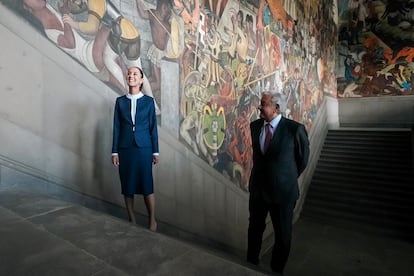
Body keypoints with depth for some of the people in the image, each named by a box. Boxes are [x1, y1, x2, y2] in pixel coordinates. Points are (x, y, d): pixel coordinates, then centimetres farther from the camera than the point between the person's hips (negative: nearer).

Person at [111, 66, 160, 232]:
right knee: (127, 186, 7)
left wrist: (155, 151, 0)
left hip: (144, 148, -2)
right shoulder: (120, 101, 7)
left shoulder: (148, 101, 3)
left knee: (147, 185, -1)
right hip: (125, 149, 2)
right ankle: (131, 220, 23)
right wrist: (115, 151, 2)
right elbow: (116, 128, 6)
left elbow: (153, 127, 2)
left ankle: (152, 220, 16)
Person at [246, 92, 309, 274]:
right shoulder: (255, 126, -2)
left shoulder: (295, 129, -17)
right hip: (257, 188, 4)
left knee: (282, 234, 15)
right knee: (254, 229, 20)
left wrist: (289, 178, 9)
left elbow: (303, 158, -2)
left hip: (282, 191, -4)